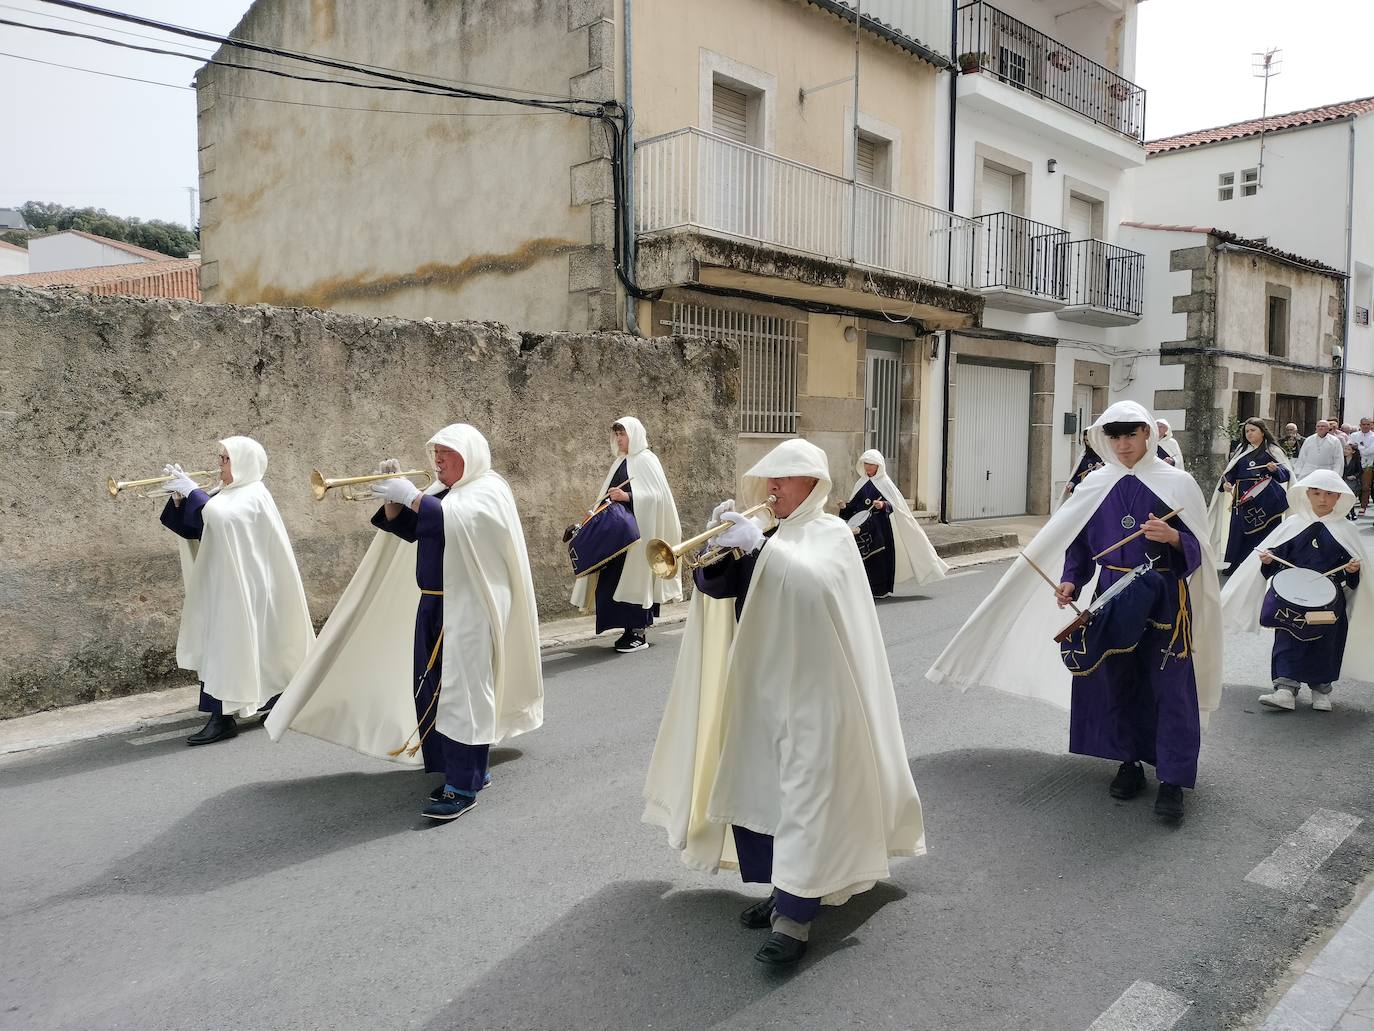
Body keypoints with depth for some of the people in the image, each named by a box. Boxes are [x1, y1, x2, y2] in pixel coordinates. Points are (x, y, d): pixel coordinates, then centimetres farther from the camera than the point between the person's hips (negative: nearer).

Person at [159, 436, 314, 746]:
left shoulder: (254, 494, -12)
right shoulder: (225, 495, 15)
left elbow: (221, 518, -30)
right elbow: (193, 528, 13)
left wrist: (192, 489, -20)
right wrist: (179, 498, -1)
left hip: (242, 587, -9)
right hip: (222, 585, 9)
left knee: (227, 646, -10)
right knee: (220, 645, 14)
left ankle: (224, 718, -8)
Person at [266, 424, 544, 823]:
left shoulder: (490, 489, -6)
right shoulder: (439, 491, 18)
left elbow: (454, 520, -25)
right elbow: (405, 529, 15)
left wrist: (411, 495, -19)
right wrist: (393, 495, 0)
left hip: (470, 608, -8)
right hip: (432, 603, 8)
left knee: (462, 692, -8)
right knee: (431, 690, 9)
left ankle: (463, 787, -2)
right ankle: (465, 770, 22)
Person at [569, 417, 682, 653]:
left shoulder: (645, 460, -7)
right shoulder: (620, 461, 16)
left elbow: (657, 495, -15)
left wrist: (627, 496, -24)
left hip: (637, 530, -8)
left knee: (634, 578, -6)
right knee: (614, 579, 5)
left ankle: (639, 634, 1)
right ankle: (629, 630, 13)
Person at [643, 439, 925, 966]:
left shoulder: (831, 532, -4)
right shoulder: (764, 537, 12)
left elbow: (812, 582, -26)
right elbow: (719, 586, 3)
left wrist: (758, 545, -28)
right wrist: (721, 545, -13)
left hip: (810, 688, -7)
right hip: (756, 685, 7)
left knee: (804, 795, -7)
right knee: (751, 785, 12)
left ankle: (795, 919, -3)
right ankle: (783, 889, 28)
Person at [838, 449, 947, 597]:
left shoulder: (884, 482, -2)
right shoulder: (861, 483, 12)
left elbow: (894, 504, -5)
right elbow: (854, 504, 16)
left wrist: (883, 505, -24)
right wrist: (845, 506, -3)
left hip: (880, 527, -4)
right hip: (862, 526, 4)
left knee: (879, 556, -5)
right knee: (864, 557, 0)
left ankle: (879, 588, 3)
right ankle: (864, 587, 7)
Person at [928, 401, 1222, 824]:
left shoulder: (1177, 483, -4)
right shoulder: (1096, 485, 4)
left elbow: (1197, 548, -4)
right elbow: (1079, 540, 8)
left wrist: (1172, 537, -25)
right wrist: (1070, 581, -6)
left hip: (1164, 599, -3)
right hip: (1112, 597, 3)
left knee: (1168, 686, -2)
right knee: (1117, 681, 9)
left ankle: (1173, 780, 5)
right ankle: (1129, 763, 24)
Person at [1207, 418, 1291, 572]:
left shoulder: (1272, 450, 1)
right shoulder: (1242, 450, 13)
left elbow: (1287, 473, -3)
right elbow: (1231, 471, 10)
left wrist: (1275, 469, -24)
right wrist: (1226, 483, -9)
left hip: (1265, 500, -4)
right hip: (1243, 500, 4)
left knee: (1263, 535, -2)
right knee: (1238, 534, 4)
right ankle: (1235, 565, 11)